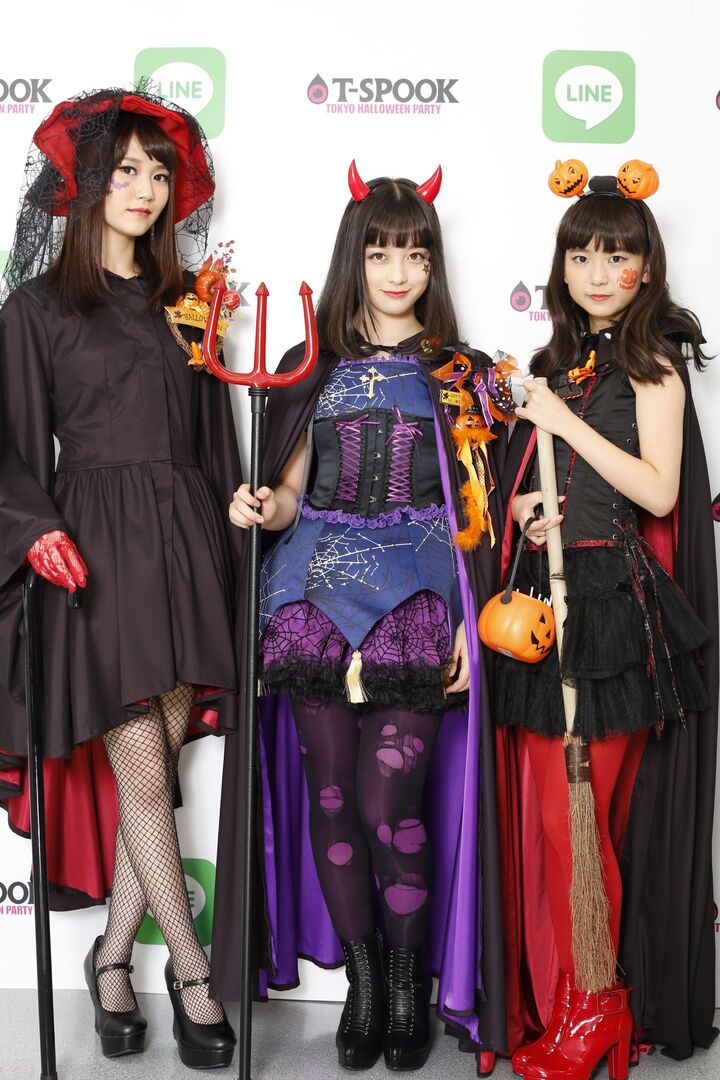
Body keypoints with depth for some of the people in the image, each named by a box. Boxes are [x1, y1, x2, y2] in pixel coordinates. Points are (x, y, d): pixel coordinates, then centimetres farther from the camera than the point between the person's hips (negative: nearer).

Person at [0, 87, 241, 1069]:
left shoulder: (185, 303, 15)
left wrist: (228, 537, 8)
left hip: (186, 539, 4)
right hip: (94, 545, -3)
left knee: (157, 759, 4)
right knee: (142, 769, -3)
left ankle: (113, 956, 21)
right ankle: (190, 971, 12)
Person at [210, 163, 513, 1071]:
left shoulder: (461, 375, 9)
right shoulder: (314, 368, 13)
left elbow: (475, 511, 4)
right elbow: (291, 494, 13)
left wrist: (472, 623, -5)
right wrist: (262, 507, -11)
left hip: (416, 600, -2)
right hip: (316, 596, 2)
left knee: (391, 803, -6)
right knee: (331, 795, 3)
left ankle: (412, 982, 16)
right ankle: (362, 980, 22)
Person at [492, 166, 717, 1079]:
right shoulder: (560, 361, 18)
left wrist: (565, 421, -12)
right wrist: (520, 507, 1)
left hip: (613, 606, -6)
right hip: (543, 599, 6)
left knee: (578, 809, -5)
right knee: (539, 801, 6)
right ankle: (539, 999, 20)